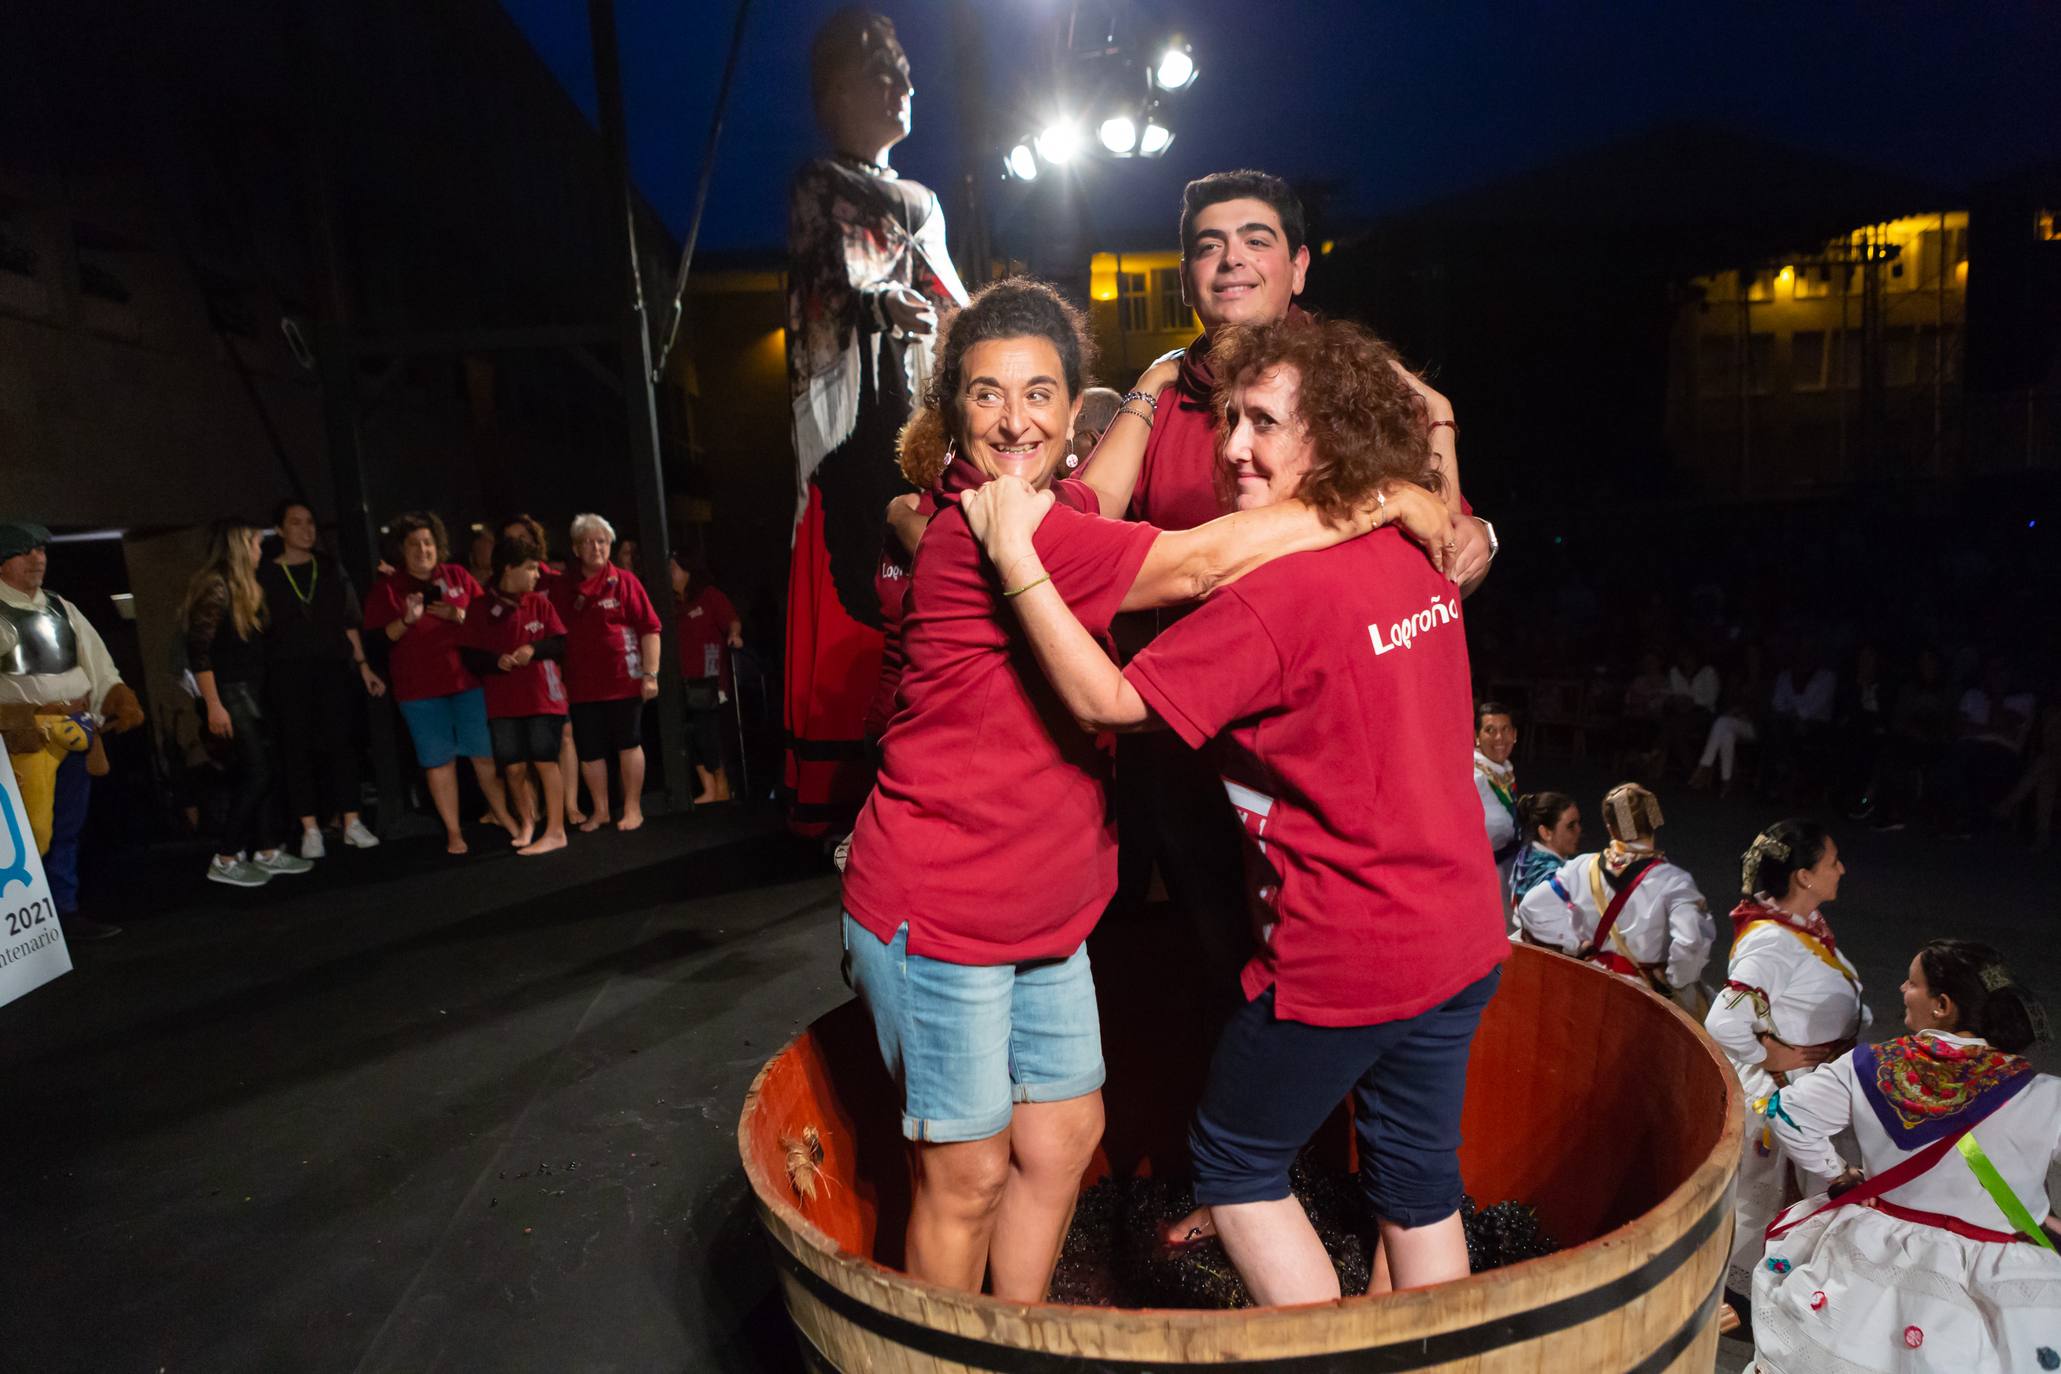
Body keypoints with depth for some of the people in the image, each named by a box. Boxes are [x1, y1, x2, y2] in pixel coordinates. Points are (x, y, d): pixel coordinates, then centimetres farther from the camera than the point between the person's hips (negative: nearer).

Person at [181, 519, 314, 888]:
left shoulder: (242, 588, 15)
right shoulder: (213, 587, -13)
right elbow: (198, 652, -18)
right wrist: (214, 706, -22)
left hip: (250, 691, 9)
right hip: (229, 693, -9)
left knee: (263, 772, 10)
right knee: (255, 772, -9)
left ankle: (265, 852, 17)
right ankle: (224, 860, -1)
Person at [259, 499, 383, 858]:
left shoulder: (331, 569, 12)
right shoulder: (265, 575, 6)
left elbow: (349, 622, 11)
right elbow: (259, 627, 7)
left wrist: (363, 666, 7)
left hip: (333, 667, 1)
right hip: (287, 671, -1)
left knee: (341, 744, -1)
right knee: (297, 749, 0)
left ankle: (352, 823, 4)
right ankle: (310, 829, 5)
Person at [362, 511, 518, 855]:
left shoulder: (458, 576, 8)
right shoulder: (387, 587, 5)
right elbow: (377, 639, -1)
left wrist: (458, 615, -10)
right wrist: (407, 620, -18)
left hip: (468, 679, 1)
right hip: (419, 688, -1)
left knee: (486, 751, 3)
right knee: (439, 760, 2)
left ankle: (502, 813, 22)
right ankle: (453, 832, 11)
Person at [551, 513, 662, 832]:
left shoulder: (624, 581, -2)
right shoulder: (561, 587, 6)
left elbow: (649, 628, -4)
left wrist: (650, 674, -10)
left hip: (623, 680, -3)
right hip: (581, 683, 3)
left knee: (628, 744, 5)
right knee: (588, 749, 8)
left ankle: (633, 808, 15)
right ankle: (600, 810, 22)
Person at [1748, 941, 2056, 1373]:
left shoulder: (1869, 1069, -14)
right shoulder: (2043, 1099, -18)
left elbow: (1788, 1115, -7)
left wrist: (1840, 1176, 6)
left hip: (1875, 1254, 1)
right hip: (1992, 1281, -1)